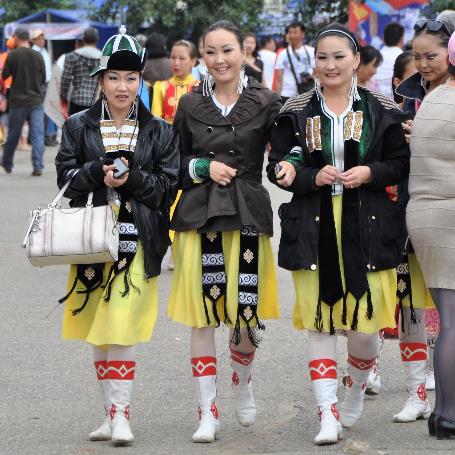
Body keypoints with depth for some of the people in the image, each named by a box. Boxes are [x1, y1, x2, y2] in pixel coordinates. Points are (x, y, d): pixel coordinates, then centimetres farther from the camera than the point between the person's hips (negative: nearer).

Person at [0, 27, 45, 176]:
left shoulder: (13, 55, -8)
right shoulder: (38, 56, 1)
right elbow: (43, 79, 9)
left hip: (18, 101, -1)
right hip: (36, 100, 1)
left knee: (13, 134, 12)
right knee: (37, 134, -2)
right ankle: (38, 166, -13)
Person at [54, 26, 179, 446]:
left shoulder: (158, 132, 5)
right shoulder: (79, 127, 7)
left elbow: (168, 186, 2)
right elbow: (66, 179, 2)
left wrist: (131, 179, -13)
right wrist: (98, 172, -15)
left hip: (137, 238, -3)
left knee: (122, 327, -13)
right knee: (98, 330, 9)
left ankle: (120, 415, -9)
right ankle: (110, 410, 19)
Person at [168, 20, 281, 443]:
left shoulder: (266, 102, 2)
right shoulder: (190, 104, 7)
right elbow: (174, 165, 13)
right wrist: (203, 167, -5)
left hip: (248, 215, -1)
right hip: (198, 216, 1)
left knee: (246, 313, -4)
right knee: (202, 315, -2)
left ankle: (242, 385, 29)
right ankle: (207, 412, 7)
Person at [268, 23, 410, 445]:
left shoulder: (380, 110, 5)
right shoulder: (296, 111, 5)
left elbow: (402, 163, 8)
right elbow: (277, 167, 6)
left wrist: (370, 173, -11)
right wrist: (313, 177, -11)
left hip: (366, 228, 0)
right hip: (314, 228, 0)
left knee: (366, 323, -1)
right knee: (320, 322, -3)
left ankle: (356, 389, 29)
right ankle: (327, 414, 0)